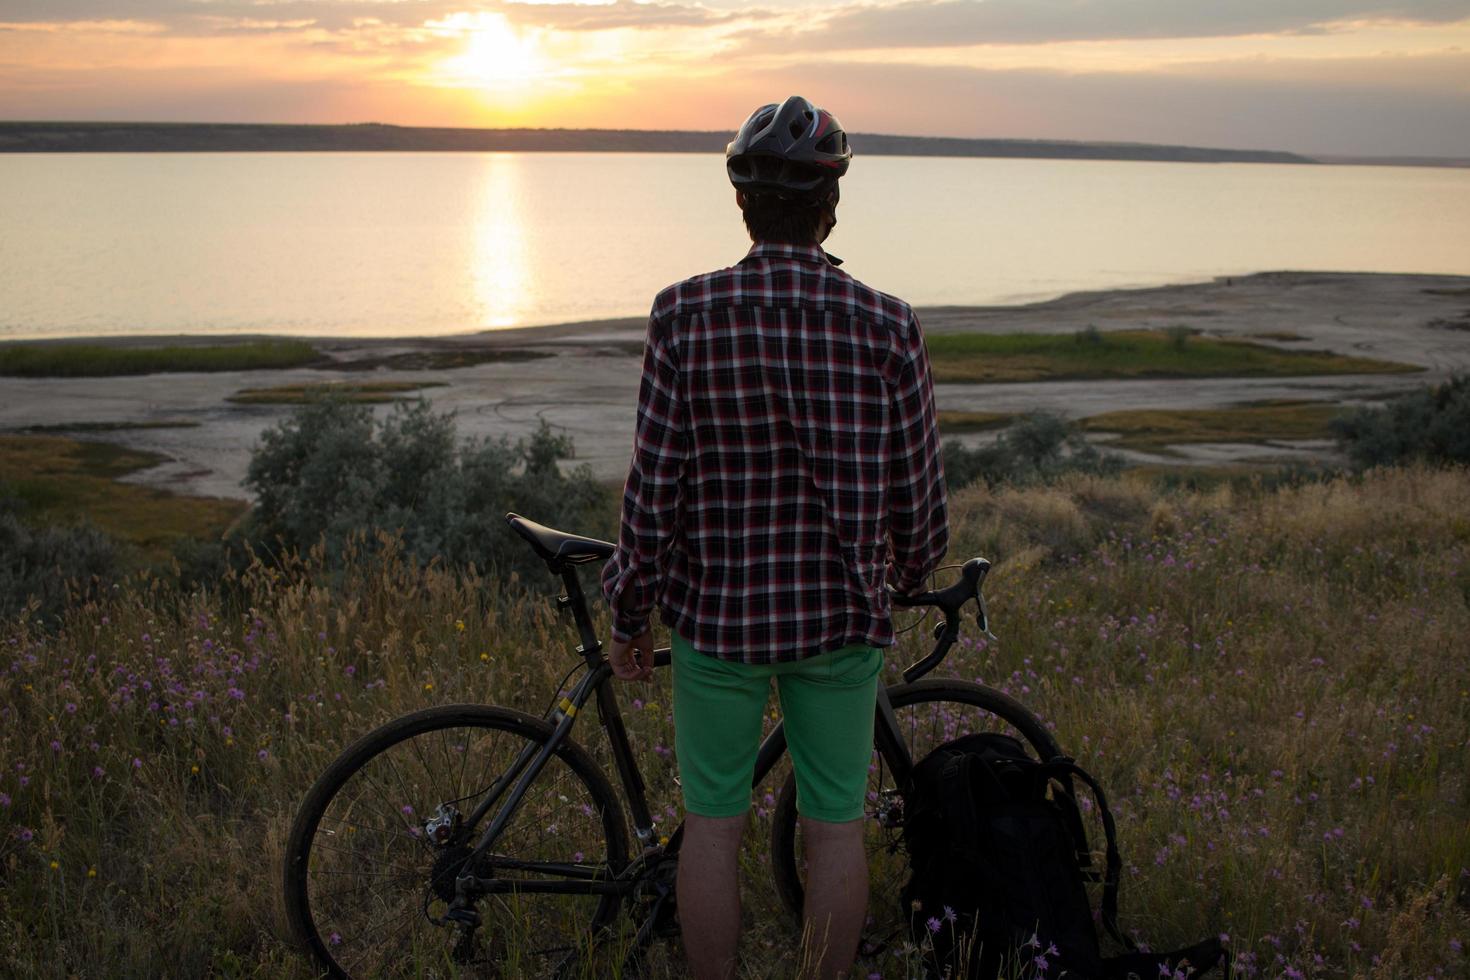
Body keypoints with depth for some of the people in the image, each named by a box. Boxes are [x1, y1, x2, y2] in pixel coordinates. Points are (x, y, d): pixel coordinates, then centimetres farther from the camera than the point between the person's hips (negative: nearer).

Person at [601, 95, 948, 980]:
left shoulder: (686, 315, -12)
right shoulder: (888, 326, -9)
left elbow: (655, 487, -10)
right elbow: (919, 491, -2)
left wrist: (630, 612, 3)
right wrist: (911, 575, 19)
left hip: (717, 608, -1)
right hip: (841, 611, 1)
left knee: (713, 823, 14)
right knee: (835, 825, 15)